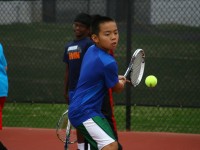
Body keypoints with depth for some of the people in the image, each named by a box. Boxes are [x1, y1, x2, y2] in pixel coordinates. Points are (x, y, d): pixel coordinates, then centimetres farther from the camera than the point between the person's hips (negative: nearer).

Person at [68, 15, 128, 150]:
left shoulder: (91, 50, 5)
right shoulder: (108, 63, -21)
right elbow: (117, 88, -1)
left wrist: (115, 78, 19)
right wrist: (122, 82, 20)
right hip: (85, 112, -11)